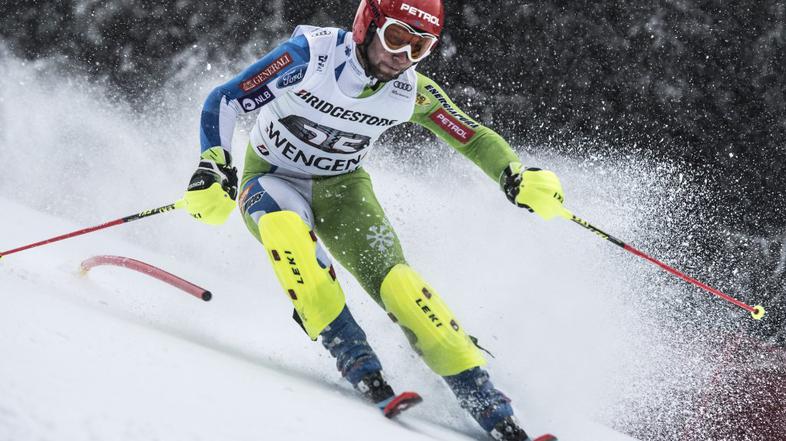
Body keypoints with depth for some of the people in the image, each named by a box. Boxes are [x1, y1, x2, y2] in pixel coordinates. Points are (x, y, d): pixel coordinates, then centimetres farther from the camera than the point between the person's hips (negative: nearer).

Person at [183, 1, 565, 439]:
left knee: (394, 280, -21)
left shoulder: (413, 91, -14)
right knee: (286, 227, -38)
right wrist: (213, 171, -31)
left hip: (342, 187, 2)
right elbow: (223, 102, -19)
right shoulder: (312, 53, -25)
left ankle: (487, 403, -17)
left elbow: (473, 137, -2)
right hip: (271, 178, -2)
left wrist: (518, 176, -21)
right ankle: (356, 359, -31)